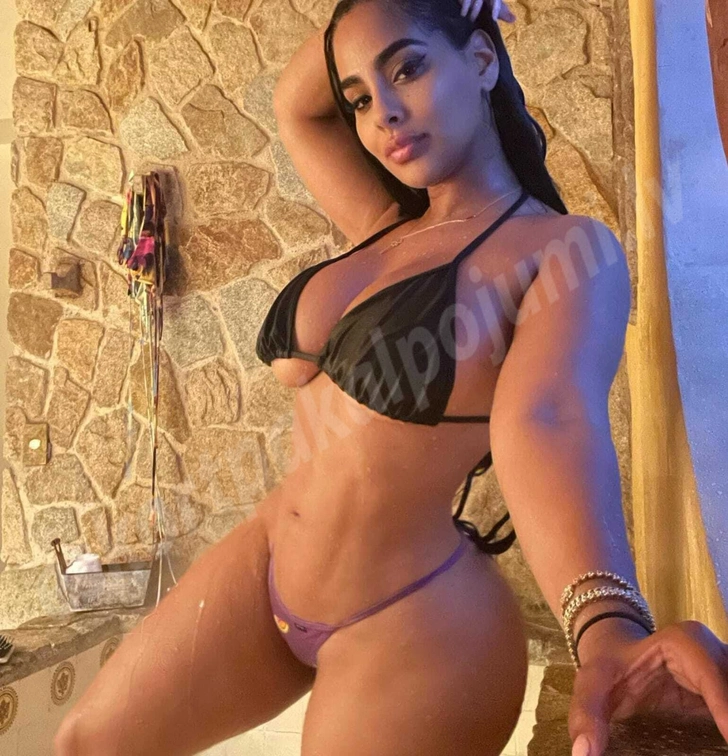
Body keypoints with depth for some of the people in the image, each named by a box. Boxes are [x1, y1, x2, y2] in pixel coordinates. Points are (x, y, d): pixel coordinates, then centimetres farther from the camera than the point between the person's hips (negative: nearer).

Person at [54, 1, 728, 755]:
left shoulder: (569, 250, -14)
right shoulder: (390, 227, 5)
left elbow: (549, 419, -32)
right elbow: (293, 106, 16)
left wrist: (607, 621, -48)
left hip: (411, 623, -6)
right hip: (263, 565, 7)